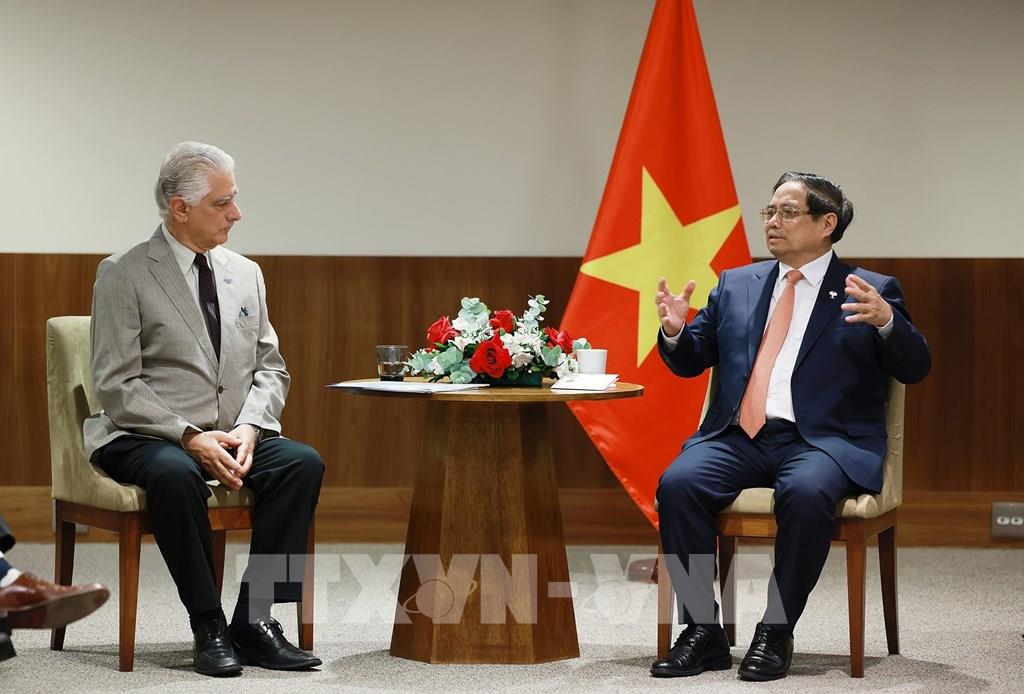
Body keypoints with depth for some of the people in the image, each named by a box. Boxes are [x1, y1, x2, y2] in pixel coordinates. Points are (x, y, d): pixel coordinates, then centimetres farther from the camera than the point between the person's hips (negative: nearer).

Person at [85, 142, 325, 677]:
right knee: (174, 473, -38)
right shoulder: (123, 275, -4)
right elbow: (117, 385, -10)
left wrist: (248, 429, -8)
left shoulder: (245, 274, 13)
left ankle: (254, 621, -19)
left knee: (303, 463, -23)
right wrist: (189, 437, -21)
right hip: (144, 437, -5)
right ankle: (208, 628, -25)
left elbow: (270, 370, 13)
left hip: (237, 437, 5)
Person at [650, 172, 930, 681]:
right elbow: (690, 361, 22)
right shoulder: (736, 285, 19)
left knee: (806, 493, -37)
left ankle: (775, 633, -23)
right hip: (737, 437, 4)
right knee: (677, 483, -26)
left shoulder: (870, 292, 8)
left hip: (821, 441, -3)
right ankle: (703, 633, -18)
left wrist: (885, 321, -20)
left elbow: (915, 368, -1)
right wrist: (676, 330, -1)